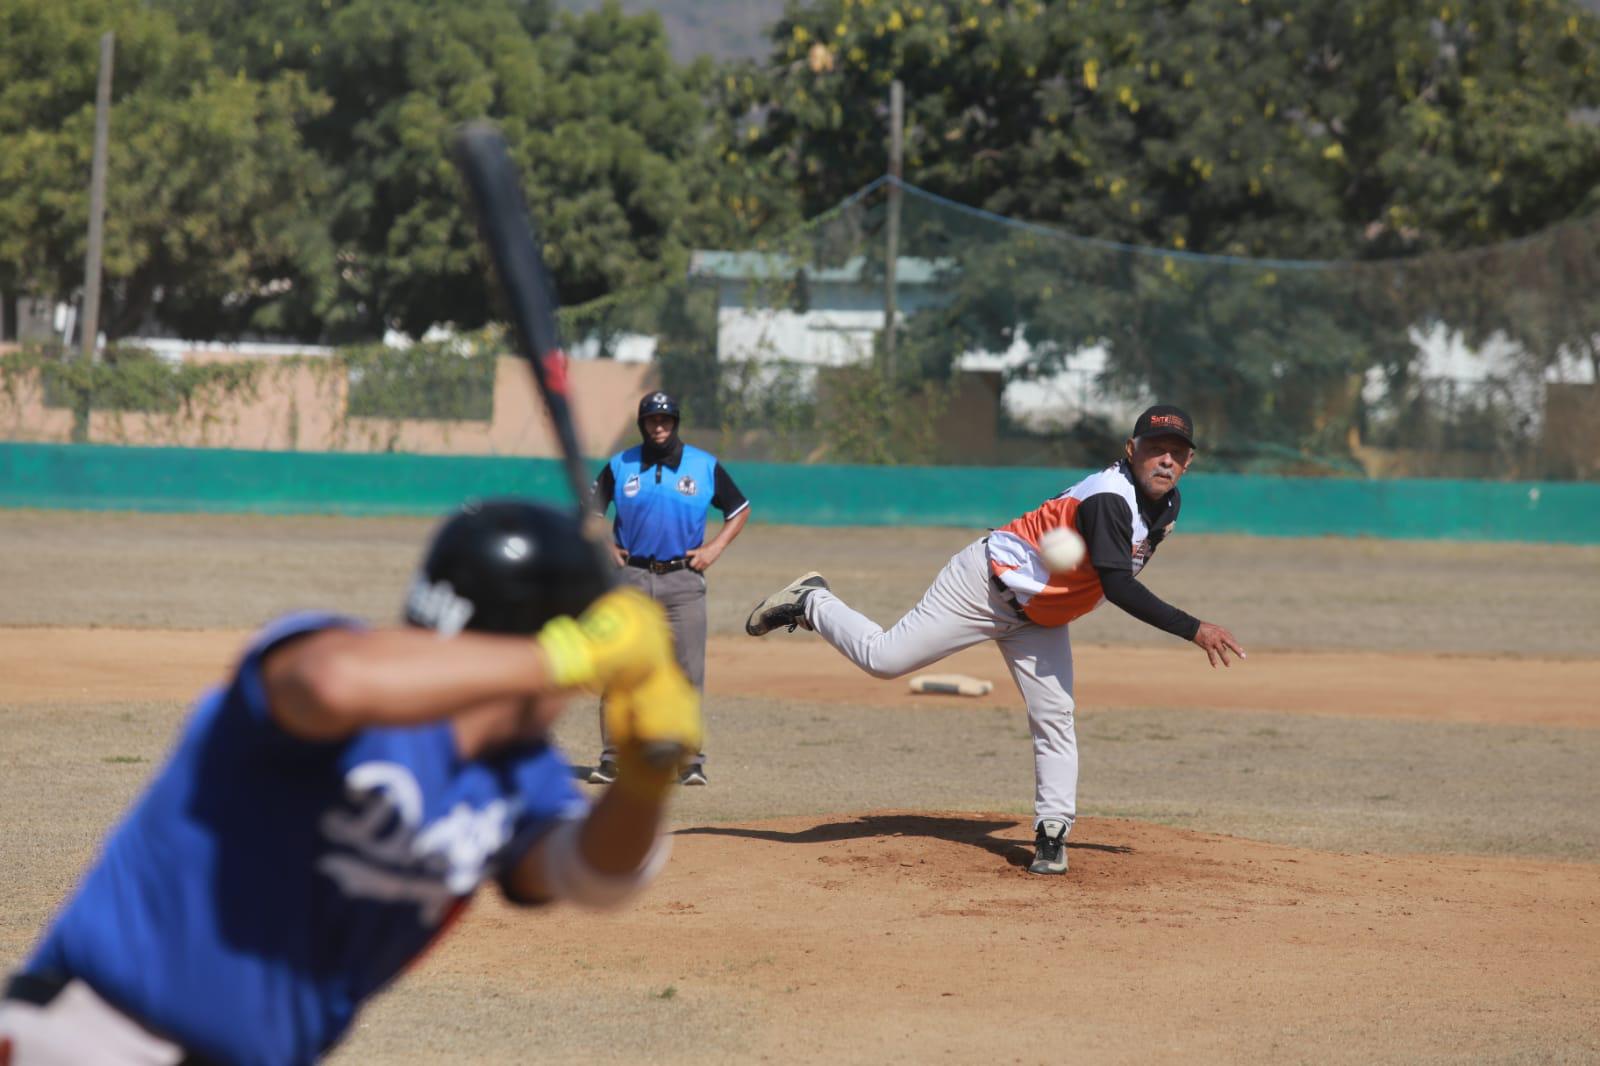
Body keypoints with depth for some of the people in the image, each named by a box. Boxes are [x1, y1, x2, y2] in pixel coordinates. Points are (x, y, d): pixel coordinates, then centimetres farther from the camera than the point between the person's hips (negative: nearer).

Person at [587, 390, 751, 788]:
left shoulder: (705, 466, 3)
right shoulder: (620, 467, 4)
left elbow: (740, 509, 12)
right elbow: (590, 510, 15)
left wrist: (714, 548, 0)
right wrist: (604, 546, 0)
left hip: (683, 580, 0)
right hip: (630, 577, 0)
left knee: (688, 672, -3)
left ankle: (691, 758, 3)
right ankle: (612, 758, 3)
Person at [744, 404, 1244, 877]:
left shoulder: (1166, 505, -1)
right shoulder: (1110, 497, -30)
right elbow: (1118, 586, -38)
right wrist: (1193, 630, -40)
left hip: (1039, 615, 8)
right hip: (989, 582, -8)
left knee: (1054, 719, -2)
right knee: (883, 658, -9)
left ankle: (1052, 833, 5)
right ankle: (811, 602, 15)